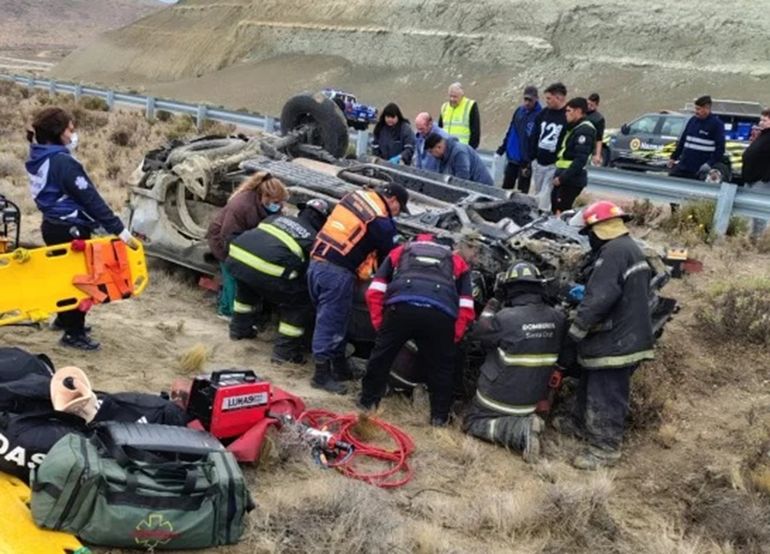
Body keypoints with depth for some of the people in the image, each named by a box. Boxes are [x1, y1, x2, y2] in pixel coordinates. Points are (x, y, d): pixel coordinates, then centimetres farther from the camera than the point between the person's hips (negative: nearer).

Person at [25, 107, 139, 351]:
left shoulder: (38, 159, 6)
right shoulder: (63, 162, -22)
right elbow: (90, 199, -24)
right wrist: (118, 229, -23)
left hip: (52, 226, 9)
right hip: (71, 229, -9)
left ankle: (64, 319, 42)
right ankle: (74, 333, 10)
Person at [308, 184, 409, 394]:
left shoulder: (357, 195, 14)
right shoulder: (380, 220, -10)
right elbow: (391, 254, 0)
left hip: (317, 261, 9)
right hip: (337, 271, -9)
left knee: (330, 319, 16)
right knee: (331, 322, -2)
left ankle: (339, 366, 28)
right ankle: (322, 375, 4)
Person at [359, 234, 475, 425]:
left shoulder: (399, 251, 34)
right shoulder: (458, 261, 34)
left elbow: (374, 292, 20)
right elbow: (466, 308, 20)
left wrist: (380, 325, 22)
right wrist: (453, 337, 23)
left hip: (401, 307, 0)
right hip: (440, 314, 0)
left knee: (381, 355, 19)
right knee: (442, 366, 18)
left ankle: (368, 402, 30)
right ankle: (439, 416, 23)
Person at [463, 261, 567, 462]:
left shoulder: (505, 317, -25)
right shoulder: (558, 318, -9)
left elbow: (476, 332, -6)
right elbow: (561, 356, 6)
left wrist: (494, 302, -1)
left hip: (498, 396, -6)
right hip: (534, 400, 6)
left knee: (472, 423, 13)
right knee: (511, 414, 35)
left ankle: (518, 432, -9)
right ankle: (524, 424, 5)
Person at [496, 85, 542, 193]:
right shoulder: (519, 110, 6)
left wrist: (529, 162, -19)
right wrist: (501, 150, 13)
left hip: (526, 161, -6)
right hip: (512, 158, 6)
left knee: (522, 190, 0)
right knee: (506, 187, 14)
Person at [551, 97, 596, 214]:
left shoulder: (584, 131, -14)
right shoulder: (575, 128, 19)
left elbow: (580, 160, -21)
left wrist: (562, 178, -21)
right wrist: (559, 175, 15)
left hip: (571, 180, -10)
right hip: (564, 177, 10)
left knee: (561, 212, -13)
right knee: (555, 209, 13)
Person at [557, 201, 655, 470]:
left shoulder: (614, 251, -19)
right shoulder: (631, 248, 15)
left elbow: (599, 299, -25)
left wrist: (574, 332, -16)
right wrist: (581, 293, 20)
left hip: (615, 341, -11)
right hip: (625, 336, 11)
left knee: (606, 395, -2)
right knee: (591, 385, 24)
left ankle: (605, 448, 6)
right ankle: (581, 423, 40)